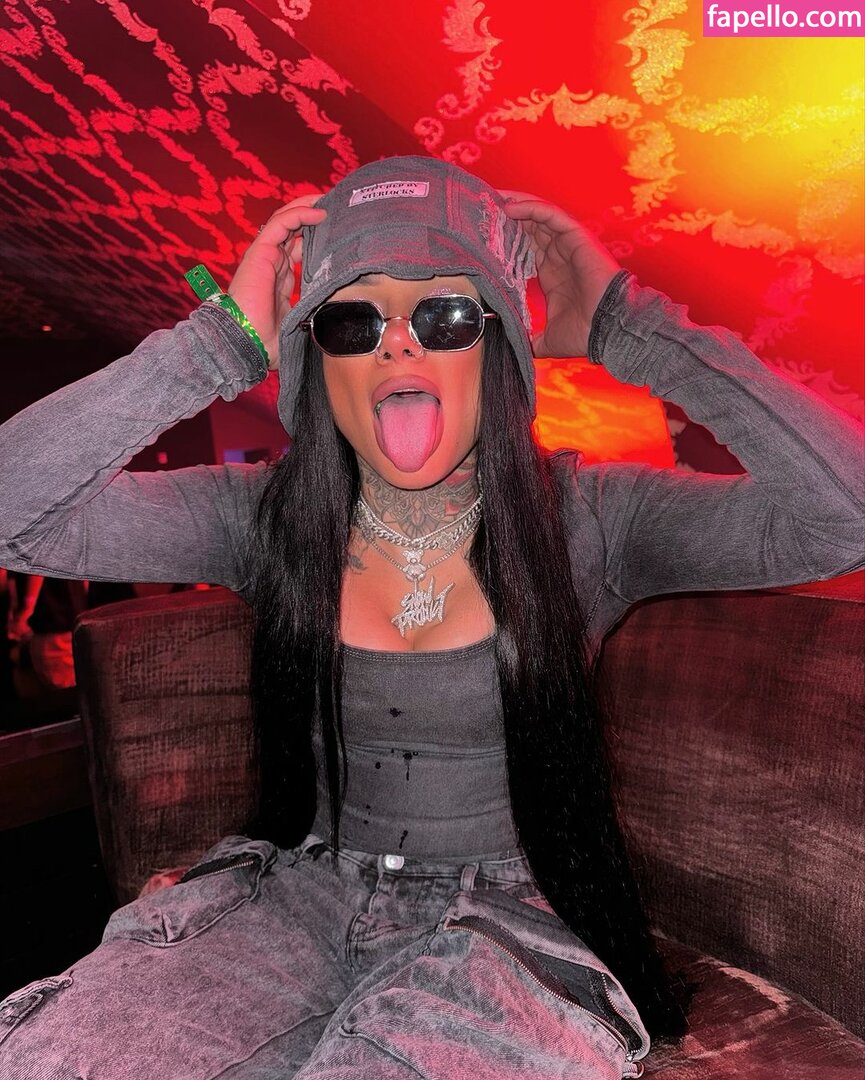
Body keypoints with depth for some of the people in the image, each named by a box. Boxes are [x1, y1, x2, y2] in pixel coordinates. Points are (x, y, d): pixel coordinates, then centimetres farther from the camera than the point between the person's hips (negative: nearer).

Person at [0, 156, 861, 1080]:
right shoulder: (268, 517, -6)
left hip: (505, 921, -1)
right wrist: (225, 341, -16)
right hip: (301, 893, 2)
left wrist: (624, 324, -18)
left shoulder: (587, 520, -11)